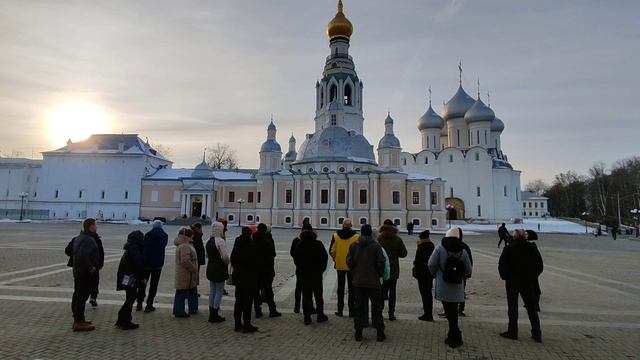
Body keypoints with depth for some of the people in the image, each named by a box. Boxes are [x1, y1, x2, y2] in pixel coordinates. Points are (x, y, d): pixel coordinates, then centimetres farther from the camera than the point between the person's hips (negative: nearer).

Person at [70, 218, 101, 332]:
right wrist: (91, 268, -22)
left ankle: (78, 319, 29)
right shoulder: (88, 240, -22)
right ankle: (79, 322, 3)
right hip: (86, 273, -11)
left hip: (78, 271, 11)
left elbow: (70, 252, 23)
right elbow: (83, 255, -33)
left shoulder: (79, 238, 13)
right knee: (82, 296, -4)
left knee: (77, 296, 17)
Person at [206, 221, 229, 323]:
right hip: (219, 269, -9)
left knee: (212, 291, 16)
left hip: (210, 268, 9)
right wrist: (227, 263, -5)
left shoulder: (209, 241, 8)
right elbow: (225, 256, -23)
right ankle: (215, 316, 8)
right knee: (219, 292, 2)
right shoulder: (220, 241, -19)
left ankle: (211, 314, 24)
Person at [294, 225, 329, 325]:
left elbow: (295, 259, -1)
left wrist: (300, 268, 10)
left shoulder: (299, 246, -4)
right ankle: (320, 315, 17)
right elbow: (325, 257, -6)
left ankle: (307, 317, 8)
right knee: (318, 295, 11)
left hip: (304, 274, 1)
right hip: (317, 274, -1)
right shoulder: (318, 244, -7)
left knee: (306, 295, 8)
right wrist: (322, 268, 5)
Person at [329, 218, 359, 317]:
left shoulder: (335, 235, -5)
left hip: (340, 265, 1)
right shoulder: (356, 236, -10)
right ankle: (351, 311, 13)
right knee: (352, 288, 10)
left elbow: (332, 251, -3)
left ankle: (340, 310, 17)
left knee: (340, 288, 13)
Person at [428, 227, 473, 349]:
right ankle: (453, 336, 22)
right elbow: (468, 270, 3)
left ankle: (456, 336, 5)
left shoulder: (440, 248, -10)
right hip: (457, 288, 3)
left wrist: (435, 275, 8)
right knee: (453, 311, 14)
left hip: (443, 287, -3)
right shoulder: (463, 251, -1)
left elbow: (431, 264, -12)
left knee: (449, 312, 4)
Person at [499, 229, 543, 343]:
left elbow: (502, 266, -9)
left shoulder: (508, 249, -11)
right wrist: (533, 276, 13)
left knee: (512, 307, 5)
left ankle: (512, 331, 10)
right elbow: (540, 266, 3)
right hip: (529, 282, 3)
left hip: (512, 282, -3)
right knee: (532, 308, 12)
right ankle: (537, 333, 16)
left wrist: (505, 278, 5)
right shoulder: (532, 248, -3)